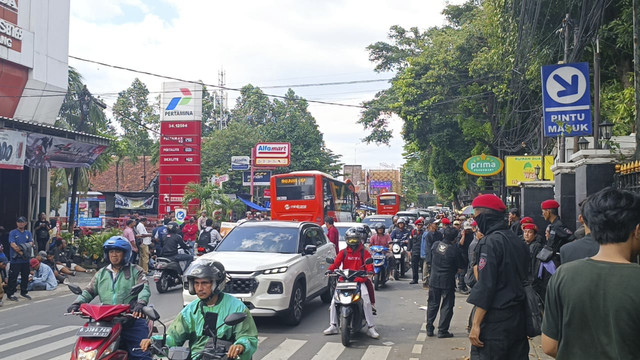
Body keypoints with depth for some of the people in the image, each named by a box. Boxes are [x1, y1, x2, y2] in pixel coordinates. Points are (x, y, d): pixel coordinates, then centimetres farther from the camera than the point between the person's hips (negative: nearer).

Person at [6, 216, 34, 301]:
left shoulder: (28, 233, 12)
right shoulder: (13, 233, -2)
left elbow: (31, 243, 1)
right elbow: (13, 245, -12)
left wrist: (24, 247, -18)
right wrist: (21, 252, -18)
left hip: (26, 259, 5)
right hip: (16, 259, -5)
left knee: (25, 276, 12)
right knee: (13, 277, -2)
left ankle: (24, 292, 25)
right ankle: (10, 294, 6)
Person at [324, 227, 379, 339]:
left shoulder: (364, 253, 8)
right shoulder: (343, 252, 12)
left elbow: (369, 264, -2)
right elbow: (336, 262, 1)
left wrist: (370, 272, -24)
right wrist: (330, 269, -19)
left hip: (359, 281, -2)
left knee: (366, 300, -19)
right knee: (334, 299, -12)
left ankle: (370, 327, -12)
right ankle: (333, 326, -2)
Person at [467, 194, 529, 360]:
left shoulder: (490, 242, -15)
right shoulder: (518, 242, 9)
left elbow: (485, 286, -19)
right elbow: (522, 278, 16)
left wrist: (476, 324, -16)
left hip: (495, 320, -8)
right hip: (518, 318, 8)